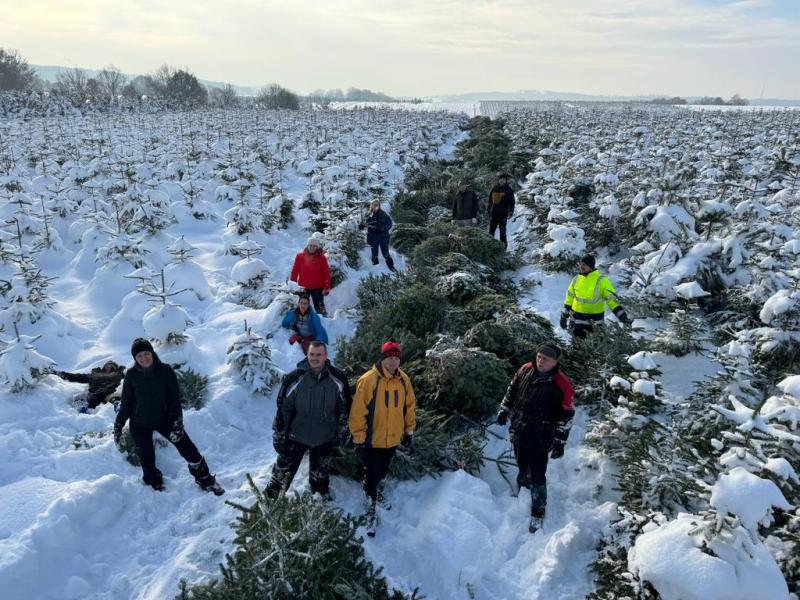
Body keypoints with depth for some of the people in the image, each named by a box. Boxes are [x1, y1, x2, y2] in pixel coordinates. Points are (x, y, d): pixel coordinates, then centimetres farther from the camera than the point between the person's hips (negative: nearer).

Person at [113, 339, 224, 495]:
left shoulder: (165, 370, -14)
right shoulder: (132, 375, -12)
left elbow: (175, 397, -12)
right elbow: (126, 402, -1)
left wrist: (177, 422, -18)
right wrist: (118, 425, 1)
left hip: (164, 419, 0)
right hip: (140, 424, 0)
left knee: (189, 451, -2)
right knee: (147, 460, 6)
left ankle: (206, 481, 18)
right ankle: (156, 487, 34)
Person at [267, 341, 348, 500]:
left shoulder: (337, 379, -10)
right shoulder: (295, 378, -17)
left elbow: (343, 407, 3)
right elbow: (283, 409, -10)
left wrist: (341, 431, 8)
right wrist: (278, 436, -7)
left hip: (324, 438, 2)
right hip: (296, 436, -2)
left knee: (320, 474, 22)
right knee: (284, 470, 7)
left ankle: (322, 493, 48)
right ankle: (271, 498, 30)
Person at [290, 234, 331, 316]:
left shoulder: (321, 257, -5)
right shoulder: (300, 256, -2)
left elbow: (326, 273, -3)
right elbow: (295, 271, 2)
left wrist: (327, 287, -5)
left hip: (317, 287, -1)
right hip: (303, 287, 2)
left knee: (319, 307, 6)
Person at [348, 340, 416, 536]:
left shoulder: (404, 380, -4)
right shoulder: (368, 380, -21)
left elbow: (409, 406, 9)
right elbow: (358, 412, -18)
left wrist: (409, 431, 12)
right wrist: (359, 439, -16)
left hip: (393, 438, 5)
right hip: (373, 440, -5)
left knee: (383, 471, 25)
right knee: (373, 475, 1)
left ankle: (378, 494, 51)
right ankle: (371, 511, 21)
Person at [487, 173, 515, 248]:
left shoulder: (508, 190, 0)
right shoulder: (494, 188, 10)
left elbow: (512, 202, -1)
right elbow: (490, 200, 17)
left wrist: (511, 212, -10)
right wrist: (488, 211, 14)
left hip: (503, 214, -4)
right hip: (493, 214, 4)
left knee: (502, 231, -1)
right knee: (491, 230, 6)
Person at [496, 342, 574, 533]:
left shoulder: (562, 385, -20)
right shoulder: (525, 370, -6)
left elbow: (566, 417, -13)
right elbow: (512, 390, 11)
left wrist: (560, 443, -12)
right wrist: (504, 410, 12)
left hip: (540, 440, -5)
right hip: (518, 433, 5)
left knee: (537, 477, 2)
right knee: (522, 469, 24)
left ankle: (538, 512, 23)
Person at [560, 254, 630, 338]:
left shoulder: (601, 281, -12)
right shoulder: (576, 279, 1)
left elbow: (612, 299, -15)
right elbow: (569, 299, 11)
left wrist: (622, 315, -25)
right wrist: (564, 316, 14)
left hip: (595, 321, -3)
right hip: (577, 319, 3)